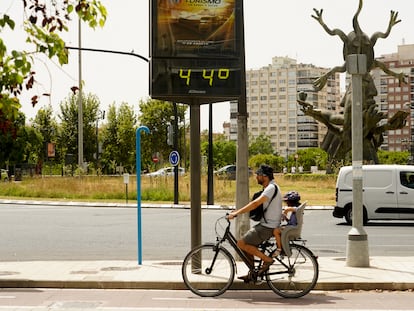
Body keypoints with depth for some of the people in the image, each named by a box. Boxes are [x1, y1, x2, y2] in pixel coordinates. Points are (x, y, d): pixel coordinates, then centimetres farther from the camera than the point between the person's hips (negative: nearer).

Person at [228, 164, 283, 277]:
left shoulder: (271, 188, -19)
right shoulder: (269, 188, 14)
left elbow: (255, 204, -28)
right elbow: (255, 202, 18)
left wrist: (236, 213, -27)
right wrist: (238, 210, 8)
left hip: (268, 227, -10)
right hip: (265, 224, 10)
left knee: (241, 244, -12)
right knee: (247, 244, 13)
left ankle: (267, 259, -5)